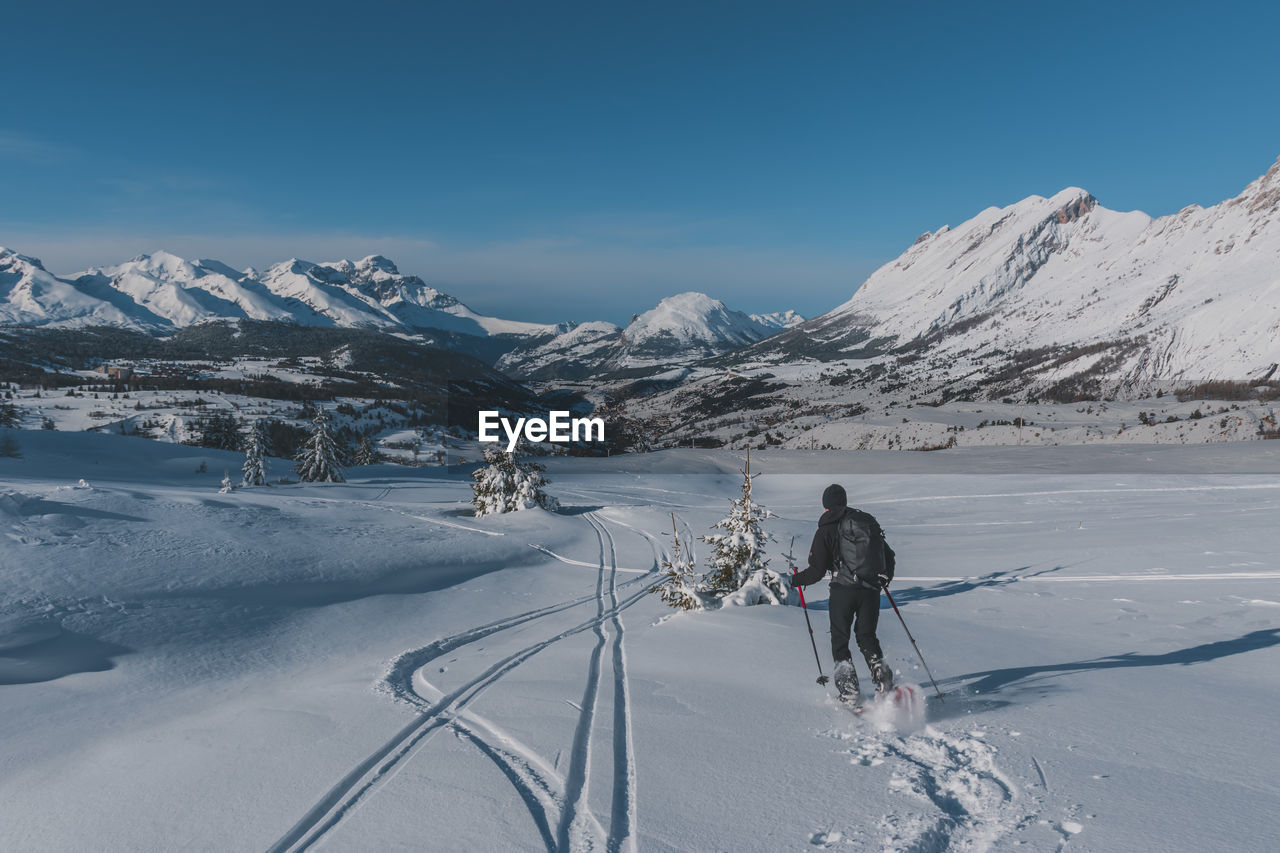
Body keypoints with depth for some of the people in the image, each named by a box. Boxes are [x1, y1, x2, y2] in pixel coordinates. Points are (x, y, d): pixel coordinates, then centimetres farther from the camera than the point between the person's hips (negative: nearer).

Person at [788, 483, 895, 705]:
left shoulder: (827, 529, -1)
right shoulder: (869, 521, 15)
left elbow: (817, 571, -5)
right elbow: (889, 556, 20)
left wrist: (794, 580, 12)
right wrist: (885, 579, 39)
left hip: (843, 589, -4)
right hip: (871, 590, 5)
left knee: (840, 640, 8)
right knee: (867, 637, 18)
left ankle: (849, 690, -1)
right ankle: (883, 679, 1)